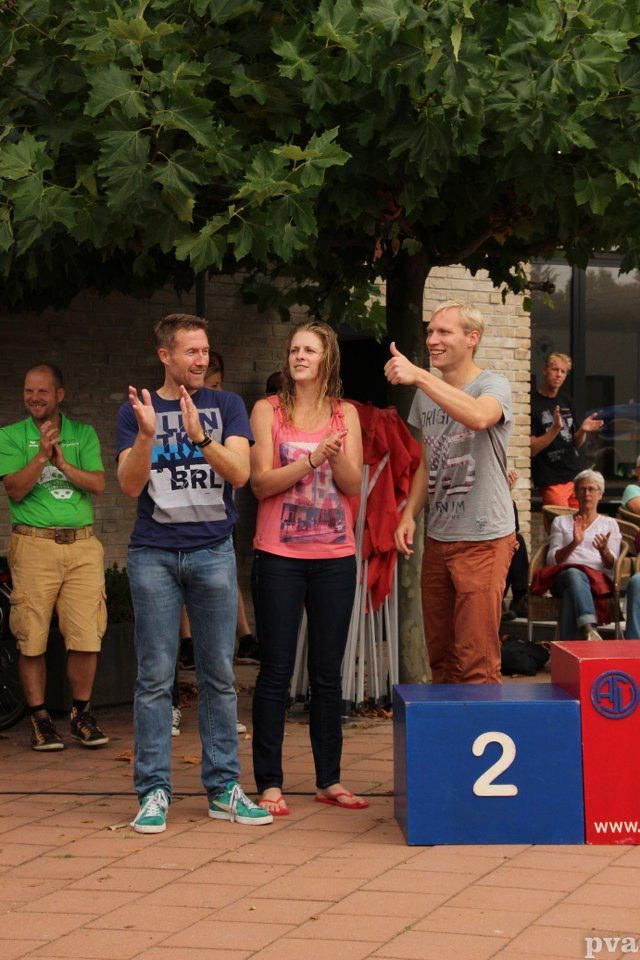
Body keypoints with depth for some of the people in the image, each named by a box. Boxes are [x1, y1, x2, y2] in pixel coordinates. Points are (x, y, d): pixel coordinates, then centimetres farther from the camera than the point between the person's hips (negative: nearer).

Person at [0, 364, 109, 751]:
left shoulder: (84, 434, 12)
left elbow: (99, 484, 1)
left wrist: (63, 463, -11)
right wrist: (41, 455, -16)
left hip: (82, 545, 1)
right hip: (34, 545, -1)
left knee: (86, 637, -3)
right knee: (32, 638, -3)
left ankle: (82, 713, 11)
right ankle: (40, 717, 8)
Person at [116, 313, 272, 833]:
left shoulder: (227, 406, 8)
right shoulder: (138, 411, 7)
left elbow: (240, 473, -6)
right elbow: (130, 485, -3)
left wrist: (200, 437, -22)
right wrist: (146, 435, -19)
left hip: (213, 551, 1)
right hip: (154, 554, -1)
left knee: (219, 675, 3)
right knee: (155, 677, -2)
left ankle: (224, 788, 10)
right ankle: (154, 790, 4)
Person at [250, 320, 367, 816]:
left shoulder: (346, 414, 9)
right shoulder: (268, 410, 2)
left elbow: (354, 485, 1)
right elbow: (262, 483, -6)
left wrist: (335, 455, -18)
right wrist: (311, 460, -19)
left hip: (334, 556, 2)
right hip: (280, 555, -2)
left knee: (328, 673, 8)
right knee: (276, 671, -1)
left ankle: (329, 780, 16)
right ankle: (269, 784, 3)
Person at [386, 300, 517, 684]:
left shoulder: (494, 386, -9)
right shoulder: (426, 393, 14)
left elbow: (478, 417, -33)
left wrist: (418, 376, -35)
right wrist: (409, 514, 8)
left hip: (484, 540, -7)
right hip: (437, 537, 7)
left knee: (476, 662, -10)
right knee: (440, 656, 12)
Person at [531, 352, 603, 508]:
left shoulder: (565, 401, 15)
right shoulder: (533, 403, -8)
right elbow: (531, 450, -13)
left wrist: (583, 431, -1)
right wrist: (555, 429, -23)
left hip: (576, 477, 7)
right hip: (551, 482, -7)